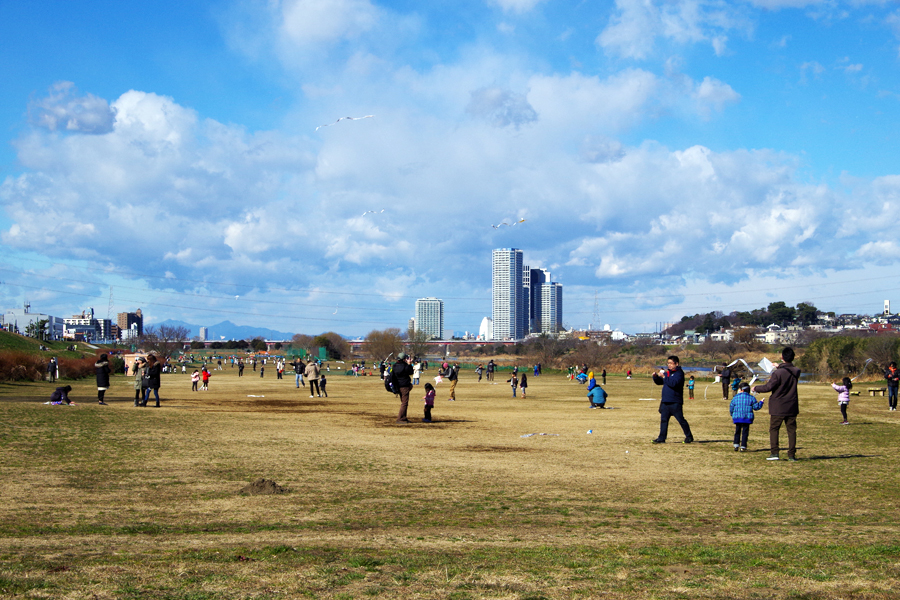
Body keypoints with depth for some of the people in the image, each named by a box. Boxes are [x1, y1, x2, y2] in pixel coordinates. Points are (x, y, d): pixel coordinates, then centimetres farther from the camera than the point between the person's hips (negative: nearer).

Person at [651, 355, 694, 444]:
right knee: (663, 420, 6)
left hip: (675, 402, -7)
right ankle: (661, 438, 9)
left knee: (681, 419, 0)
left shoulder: (679, 373, -8)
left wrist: (664, 376, -21)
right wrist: (655, 376, 0)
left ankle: (689, 436, 12)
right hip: (665, 402, 7)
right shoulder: (667, 372, 15)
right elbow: (659, 382, 20)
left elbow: (673, 383, -23)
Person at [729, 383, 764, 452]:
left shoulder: (735, 398, 3)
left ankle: (736, 445, 5)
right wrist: (760, 402, 20)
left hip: (737, 417, 1)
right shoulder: (751, 398, -2)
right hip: (747, 418, -1)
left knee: (737, 432, 12)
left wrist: (732, 416, 24)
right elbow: (756, 407, 1)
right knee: (745, 432, 3)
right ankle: (743, 447, 0)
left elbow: (731, 408, 7)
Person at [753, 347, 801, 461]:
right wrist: (779, 368, 33)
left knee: (774, 429, 6)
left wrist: (756, 388, 1)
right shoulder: (796, 371, 0)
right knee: (791, 430, 8)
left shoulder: (778, 373, -17)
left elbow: (768, 387, -15)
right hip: (792, 407, 4)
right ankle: (792, 455, 6)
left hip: (778, 407, -4)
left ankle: (774, 453, -2)